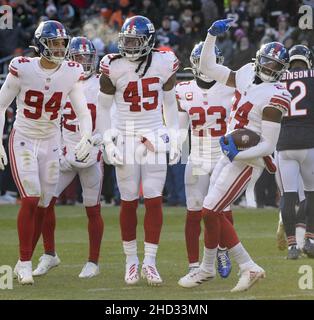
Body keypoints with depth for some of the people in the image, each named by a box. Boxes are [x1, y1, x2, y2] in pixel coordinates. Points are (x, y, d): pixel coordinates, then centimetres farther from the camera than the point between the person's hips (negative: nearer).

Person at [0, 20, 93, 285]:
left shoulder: (72, 73, -8)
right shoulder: (22, 69, -16)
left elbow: (83, 112, -2)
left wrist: (86, 138, -20)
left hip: (51, 143, 3)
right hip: (23, 141, -3)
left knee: (42, 206, 4)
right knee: (31, 200, -16)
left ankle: (23, 262, 17)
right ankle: (25, 263, -7)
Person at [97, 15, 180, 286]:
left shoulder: (164, 64, -2)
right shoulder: (114, 67, -6)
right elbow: (104, 106, 4)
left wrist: (175, 137, 9)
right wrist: (108, 139, -3)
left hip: (155, 138, 1)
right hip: (126, 138, -1)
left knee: (154, 201, -4)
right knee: (129, 202, 2)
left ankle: (150, 262, 1)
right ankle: (131, 260, 14)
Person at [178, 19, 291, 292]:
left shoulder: (274, 97, -19)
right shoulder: (248, 75, 4)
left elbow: (269, 146, -20)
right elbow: (208, 68, 14)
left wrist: (239, 154, -28)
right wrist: (212, 36, 4)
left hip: (246, 161, -9)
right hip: (230, 154, 9)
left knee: (209, 212, -7)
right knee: (214, 214, 10)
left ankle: (207, 269, 7)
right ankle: (249, 268, 18)